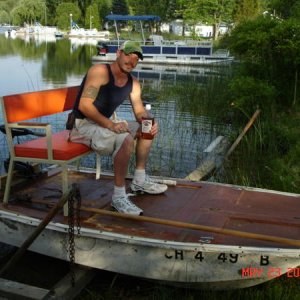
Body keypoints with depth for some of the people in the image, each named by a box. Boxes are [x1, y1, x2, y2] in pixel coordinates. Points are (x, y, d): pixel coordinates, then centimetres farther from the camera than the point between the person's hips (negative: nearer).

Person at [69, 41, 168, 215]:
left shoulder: (133, 83, 7)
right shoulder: (100, 72, -18)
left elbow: (140, 111, 5)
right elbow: (84, 105, -27)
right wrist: (111, 124, -35)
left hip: (105, 123, 9)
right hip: (84, 124, -9)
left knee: (147, 130, 10)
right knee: (126, 139, -33)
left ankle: (139, 181, 20)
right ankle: (119, 196, -24)